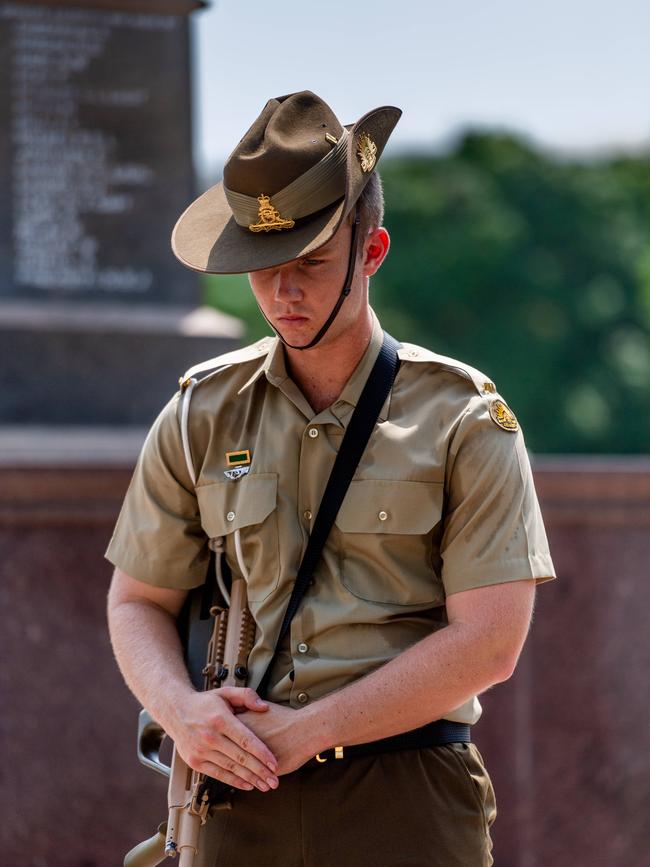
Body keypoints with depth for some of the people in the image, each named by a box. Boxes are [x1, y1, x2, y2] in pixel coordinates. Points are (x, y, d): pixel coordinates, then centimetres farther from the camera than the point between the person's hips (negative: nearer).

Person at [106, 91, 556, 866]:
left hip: (407, 802, -3)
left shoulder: (465, 419, -1)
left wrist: (305, 731, -12)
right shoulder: (202, 417, 9)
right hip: (244, 794, 3)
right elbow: (137, 602, 14)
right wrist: (180, 709, -9)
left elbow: (488, 646, -7)